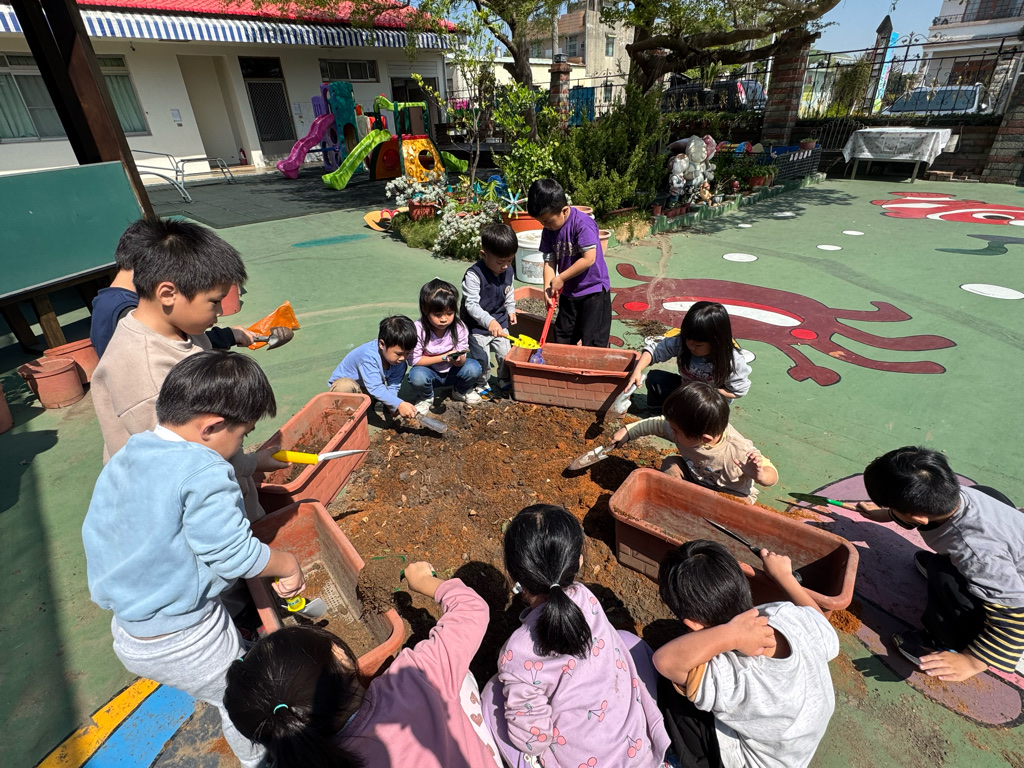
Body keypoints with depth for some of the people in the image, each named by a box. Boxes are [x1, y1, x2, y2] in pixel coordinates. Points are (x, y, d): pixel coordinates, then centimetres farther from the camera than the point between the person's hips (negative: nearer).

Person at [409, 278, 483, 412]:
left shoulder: (459, 327, -16)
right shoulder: (418, 329, -22)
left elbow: (462, 360, -12)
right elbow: (415, 360, -20)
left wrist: (458, 359, -38)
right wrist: (444, 357, -24)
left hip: (452, 371, 2)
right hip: (429, 372, -2)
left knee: (473, 368, -24)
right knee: (416, 376, -34)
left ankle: (461, 391, 11)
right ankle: (425, 398, 4)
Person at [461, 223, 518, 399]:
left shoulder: (508, 271, -5)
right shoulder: (474, 275, -26)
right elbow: (471, 304, -29)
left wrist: (510, 310, 6)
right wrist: (489, 321, -39)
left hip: (500, 322, 6)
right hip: (478, 326, -6)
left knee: (505, 354, 14)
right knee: (482, 359, 1)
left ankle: (505, 381, 36)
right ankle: (482, 385, 26)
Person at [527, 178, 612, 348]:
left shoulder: (583, 223, -21)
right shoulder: (549, 230, 0)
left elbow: (589, 259, -26)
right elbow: (550, 260, 0)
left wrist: (560, 278, -19)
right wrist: (548, 287, -15)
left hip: (594, 291, -7)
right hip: (568, 292, 7)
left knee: (592, 344, -3)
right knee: (562, 340, 16)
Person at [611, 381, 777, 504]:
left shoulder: (739, 452, -38)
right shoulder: (684, 429, -25)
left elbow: (772, 475, -26)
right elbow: (657, 424, -6)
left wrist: (759, 475, -50)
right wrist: (627, 432, 1)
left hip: (732, 493, -4)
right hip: (695, 478, 5)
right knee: (670, 464, -17)